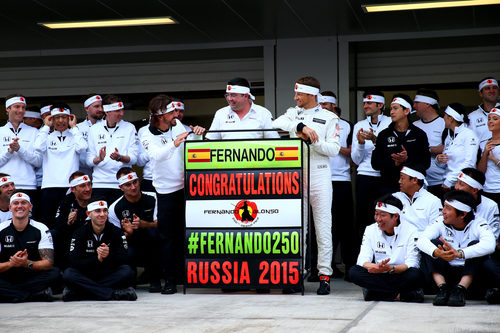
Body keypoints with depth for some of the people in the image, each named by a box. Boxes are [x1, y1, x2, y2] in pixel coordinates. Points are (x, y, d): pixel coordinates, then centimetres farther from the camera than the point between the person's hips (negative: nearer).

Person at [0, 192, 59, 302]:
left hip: (33, 278, 1)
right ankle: (38, 294, -26)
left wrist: (27, 263, -26)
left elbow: (49, 263, -8)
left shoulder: (41, 229, 0)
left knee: (55, 273, -29)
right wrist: (11, 263, -26)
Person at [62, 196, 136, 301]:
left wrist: (108, 256, -29)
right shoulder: (80, 233, 1)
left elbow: (123, 259, -7)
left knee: (127, 271, -29)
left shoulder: (116, 232, 3)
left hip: (110, 276, 0)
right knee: (68, 274, -29)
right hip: (86, 275, 0)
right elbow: (74, 262, -11)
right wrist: (97, 259, -26)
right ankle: (114, 293, -37)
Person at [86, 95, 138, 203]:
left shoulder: (129, 128, 6)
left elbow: (133, 158, -2)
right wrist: (99, 159, -17)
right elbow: (89, 160, 5)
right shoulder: (94, 130, 9)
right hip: (99, 184, 1)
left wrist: (120, 157, -21)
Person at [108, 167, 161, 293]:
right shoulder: (115, 208, -3)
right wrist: (128, 233, -24)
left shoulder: (152, 199, -5)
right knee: (129, 254, -37)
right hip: (133, 246, -1)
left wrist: (142, 224, -28)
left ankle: (155, 279, -18)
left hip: (152, 247, 1)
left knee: (152, 232, -32)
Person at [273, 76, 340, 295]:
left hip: (320, 177, -2)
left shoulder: (329, 118, 5)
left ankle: (324, 275, 1)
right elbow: (276, 124, -9)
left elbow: (334, 149, -3)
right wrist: (301, 126, -19)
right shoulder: (293, 113, 12)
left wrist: (311, 139, -14)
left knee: (323, 227, -2)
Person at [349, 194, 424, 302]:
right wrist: (377, 267, -29)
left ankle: (373, 293, -23)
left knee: (415, 274, -34)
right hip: (379, 277, 3)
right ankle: (402, 295, -26)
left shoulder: (410, 231, -7)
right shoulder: (370, 230, 3)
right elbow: (362, 260, -6)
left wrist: (390, 268, -33)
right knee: (354, 272, -24)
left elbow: (412, 264, -14)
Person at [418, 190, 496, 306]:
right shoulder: (441, 222, -2)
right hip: (445, 273, 2)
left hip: (470, 274, -2)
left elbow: (489, 245, -32)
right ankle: (442, 288, -27)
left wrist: (459, 253, -44)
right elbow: (421, 240, -18)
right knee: (433, 243, -16)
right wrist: (436, 252, -41)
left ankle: (460, 289, -32)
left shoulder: (478, 224, -10)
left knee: (474, 244, -24)